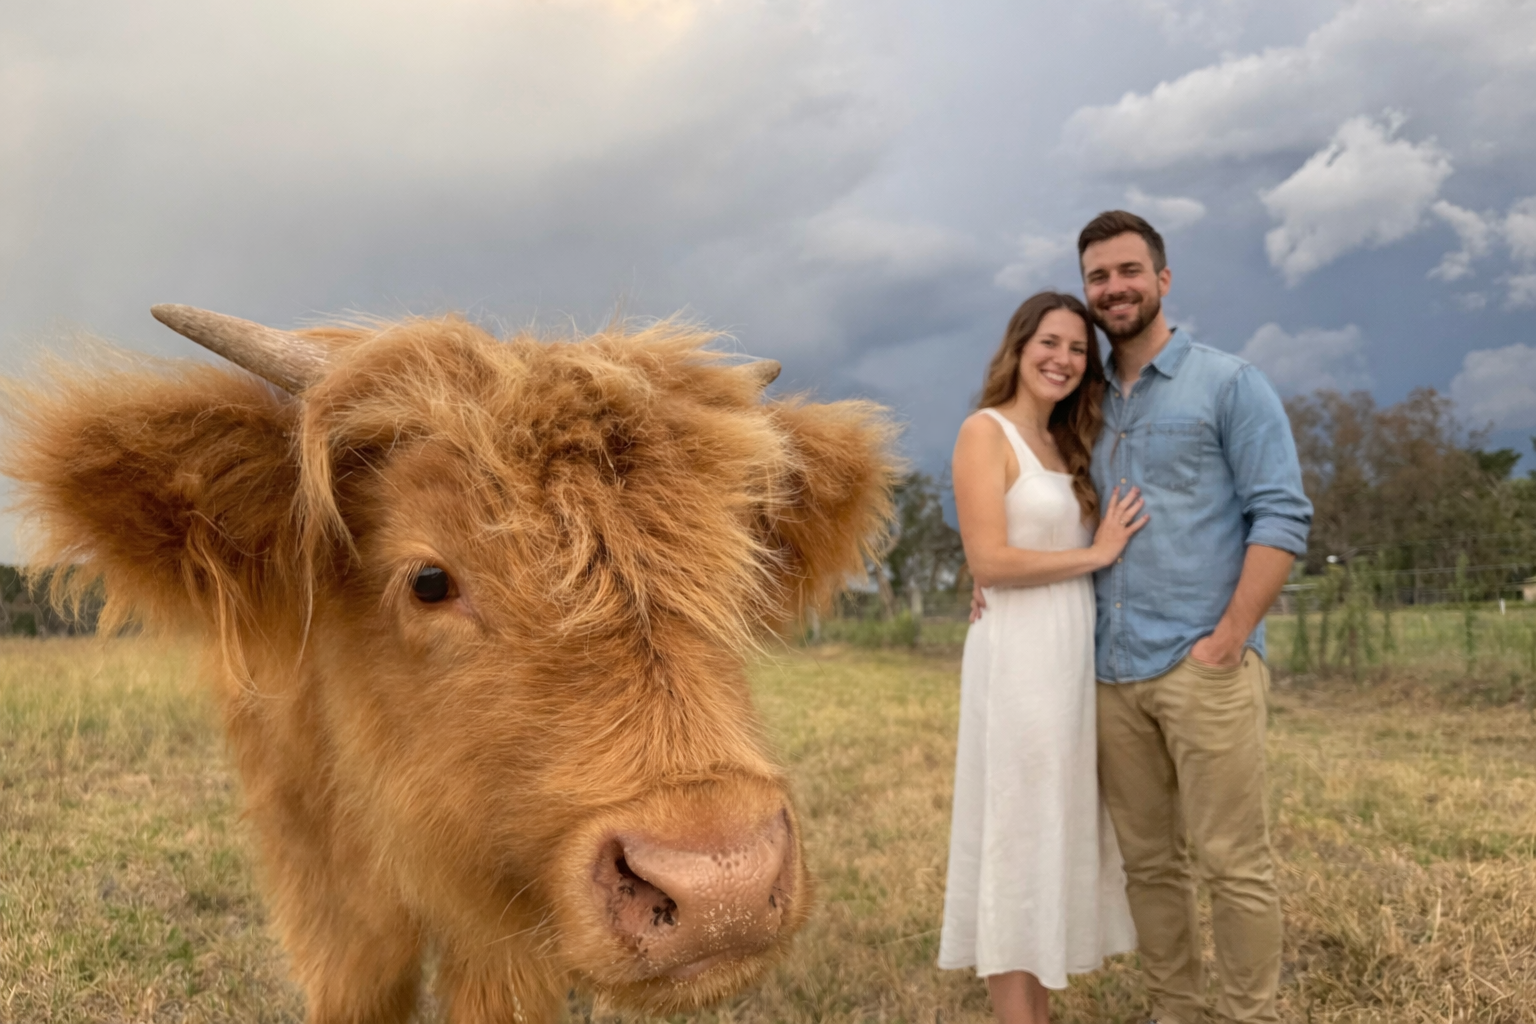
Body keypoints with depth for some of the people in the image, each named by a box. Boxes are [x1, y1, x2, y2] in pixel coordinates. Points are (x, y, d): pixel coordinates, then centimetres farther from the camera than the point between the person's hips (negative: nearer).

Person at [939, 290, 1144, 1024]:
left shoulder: (1063, 445, 17)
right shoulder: (986, 431, -7)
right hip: (1019, 655, -8)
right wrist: (1095, 553, -9)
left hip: (1073, 653, 8)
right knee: (1018, 836, -2)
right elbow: (989, 561, -16)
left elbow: (1061, 551, 15)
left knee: (1056, 836, 12)